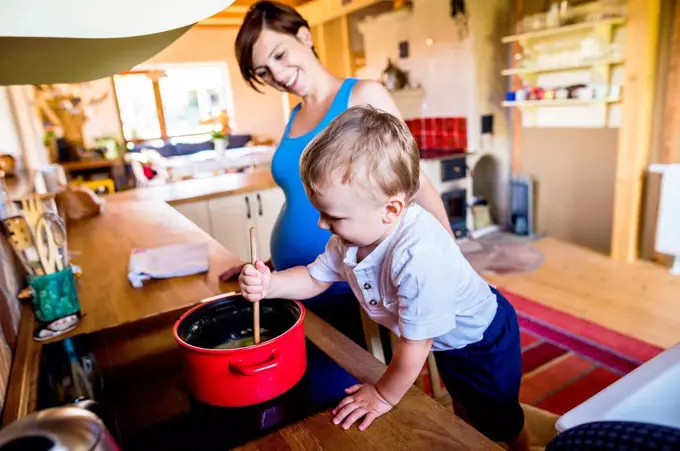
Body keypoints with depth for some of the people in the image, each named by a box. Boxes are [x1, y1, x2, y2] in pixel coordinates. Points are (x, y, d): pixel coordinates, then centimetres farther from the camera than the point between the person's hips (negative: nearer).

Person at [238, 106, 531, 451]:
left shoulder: (419, 255, -47)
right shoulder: (355, 234, -22)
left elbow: (414, 345, -36)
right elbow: (315, 277, -4)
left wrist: (384, 396, -19)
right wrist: (269, 284, -21)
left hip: (485, 340, -6)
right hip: (445, 341, 6)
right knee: (465, 409, 32)